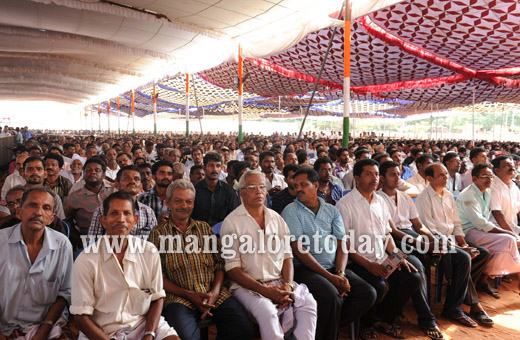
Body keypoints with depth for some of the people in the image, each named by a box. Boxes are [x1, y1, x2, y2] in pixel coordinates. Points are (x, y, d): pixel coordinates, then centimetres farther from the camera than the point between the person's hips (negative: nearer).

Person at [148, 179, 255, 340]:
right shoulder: (158, 233, 8)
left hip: (214, 294, 3)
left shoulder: (204, 228, 17)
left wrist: (214, 292, -7)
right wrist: (189, 295, -10)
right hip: (179, 297, -3)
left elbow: (219, 264, 12)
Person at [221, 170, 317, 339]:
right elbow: (232, 268, -9)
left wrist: (288, 284, -9)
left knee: (308, 301, -18)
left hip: (278, 282, 5)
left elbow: (287, 255, 10)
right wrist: (264, 290, -17)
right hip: (247, 286, -4)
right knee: (267, 310, -31)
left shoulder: (276, 218, 11)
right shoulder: (232, 222, -5)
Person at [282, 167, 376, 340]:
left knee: (368, 293, -10)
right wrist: (329, 277, -14)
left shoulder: (331, 210, 13)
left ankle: (328, 325, 3)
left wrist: (340, 273, -12)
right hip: (306, 268, -5)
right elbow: (298, 249, -10)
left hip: (334, 267, 6)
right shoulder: (291, 211, -2)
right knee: (332, 297, -30)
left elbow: (342, 245, 7)